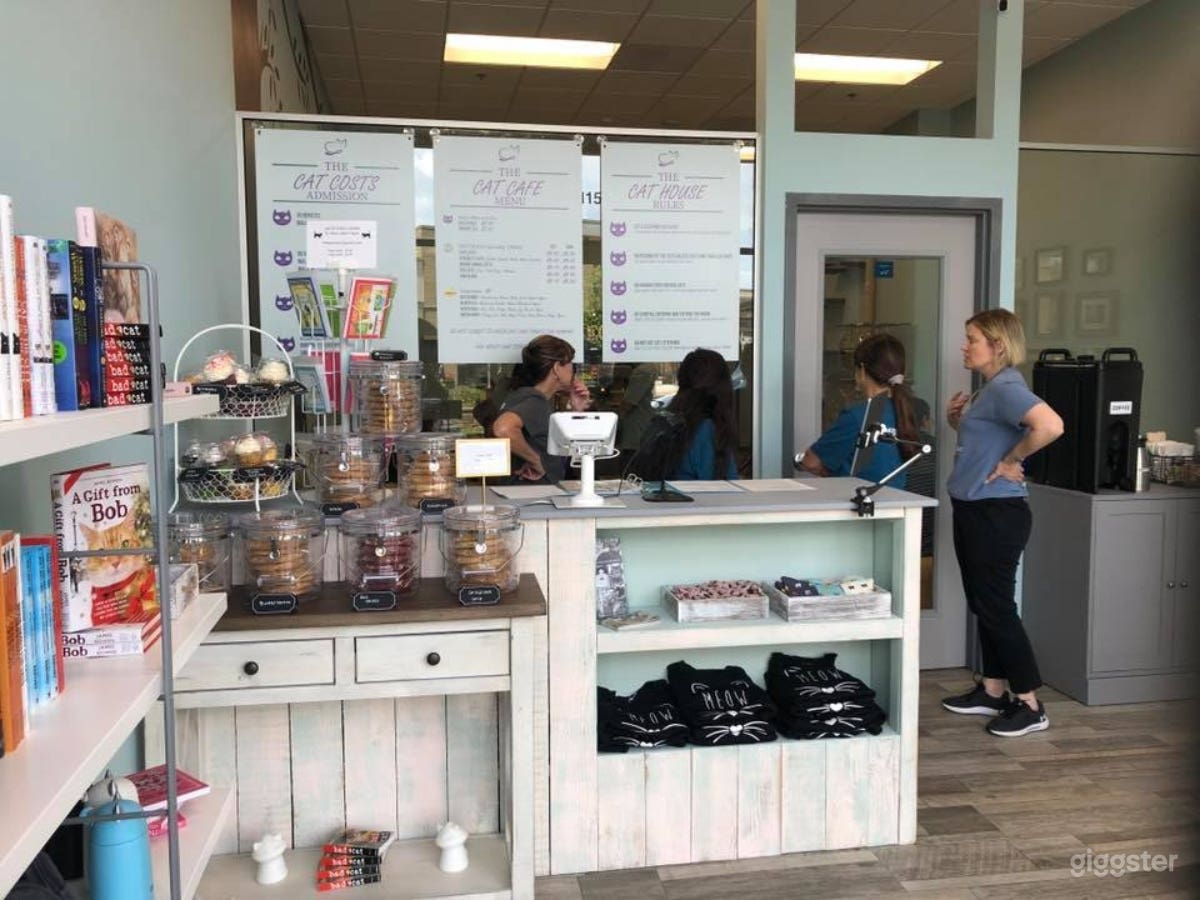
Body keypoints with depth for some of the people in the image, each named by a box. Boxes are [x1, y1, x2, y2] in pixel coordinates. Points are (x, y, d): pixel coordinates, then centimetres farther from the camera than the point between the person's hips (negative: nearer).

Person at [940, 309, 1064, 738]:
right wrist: (956, 419, 8)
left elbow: (1050, 425, -34)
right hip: (972, 510, 10)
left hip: (996, 513, -10)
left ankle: (1029, 706, 9)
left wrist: (1011, 461, -22)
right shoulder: (988, 389, 14)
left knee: (997, 607, -3)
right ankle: (992, 692, 27)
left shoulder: (1006, 387, -17)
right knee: (982, 605, 16)